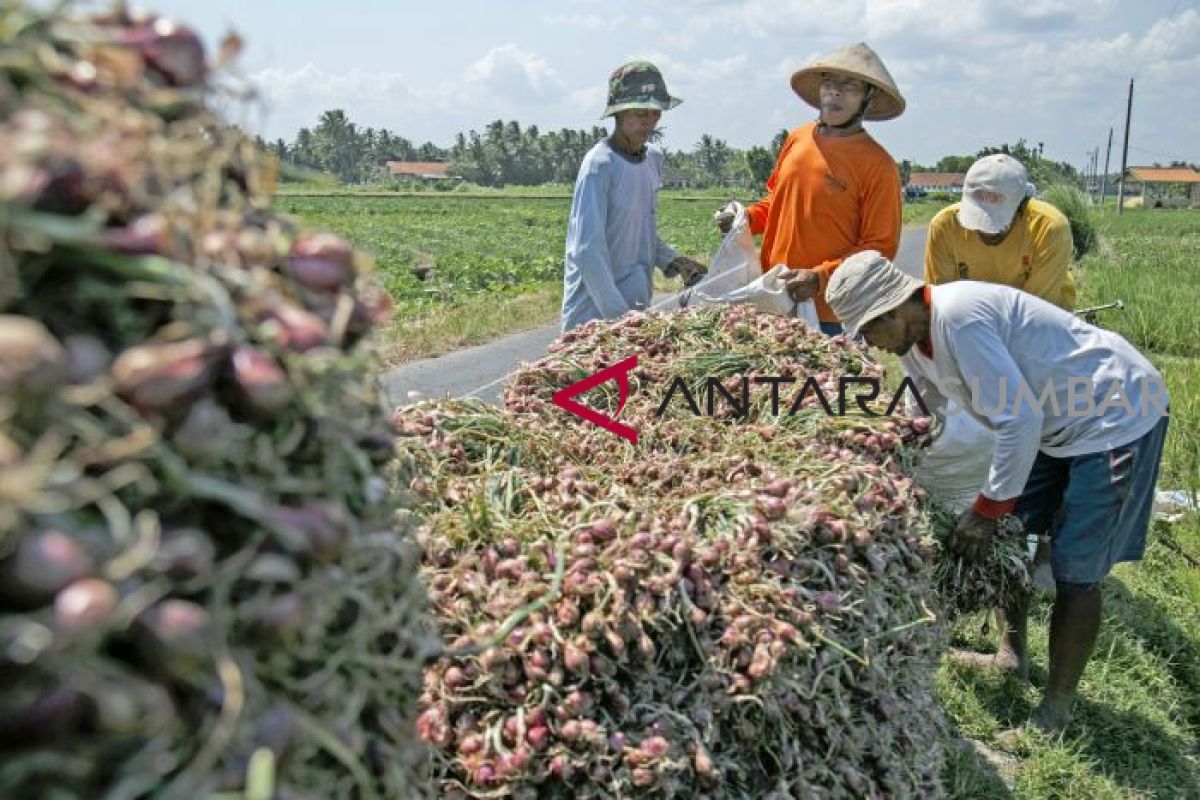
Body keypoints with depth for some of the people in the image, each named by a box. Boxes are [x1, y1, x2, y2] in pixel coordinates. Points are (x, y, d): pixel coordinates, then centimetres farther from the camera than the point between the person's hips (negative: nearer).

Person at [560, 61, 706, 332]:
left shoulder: (654, 158, 9)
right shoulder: (599, 165, -14)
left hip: (637, 307, 7)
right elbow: (588, 251, -20)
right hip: (594, 314, -7)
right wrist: (618, 314, -24)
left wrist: (675, 261, 3)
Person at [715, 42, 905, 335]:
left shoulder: (877, 165, -9)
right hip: (773, 299, 5)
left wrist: (820, 278, -21)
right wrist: (745, 218, 3)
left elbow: (880, 247, -10)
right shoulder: (797, 139, 8)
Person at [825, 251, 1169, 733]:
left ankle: (1055, 717, 6)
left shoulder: (959, 317, -30)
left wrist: (988, 509, -22)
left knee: (1075, 571, -6)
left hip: (1117, 417, -9)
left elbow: (1020, 419, -31)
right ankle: (1012, 653, 32)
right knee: (1008, 533, 14)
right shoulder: (915, 340, 0)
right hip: (1058, 424, 10)